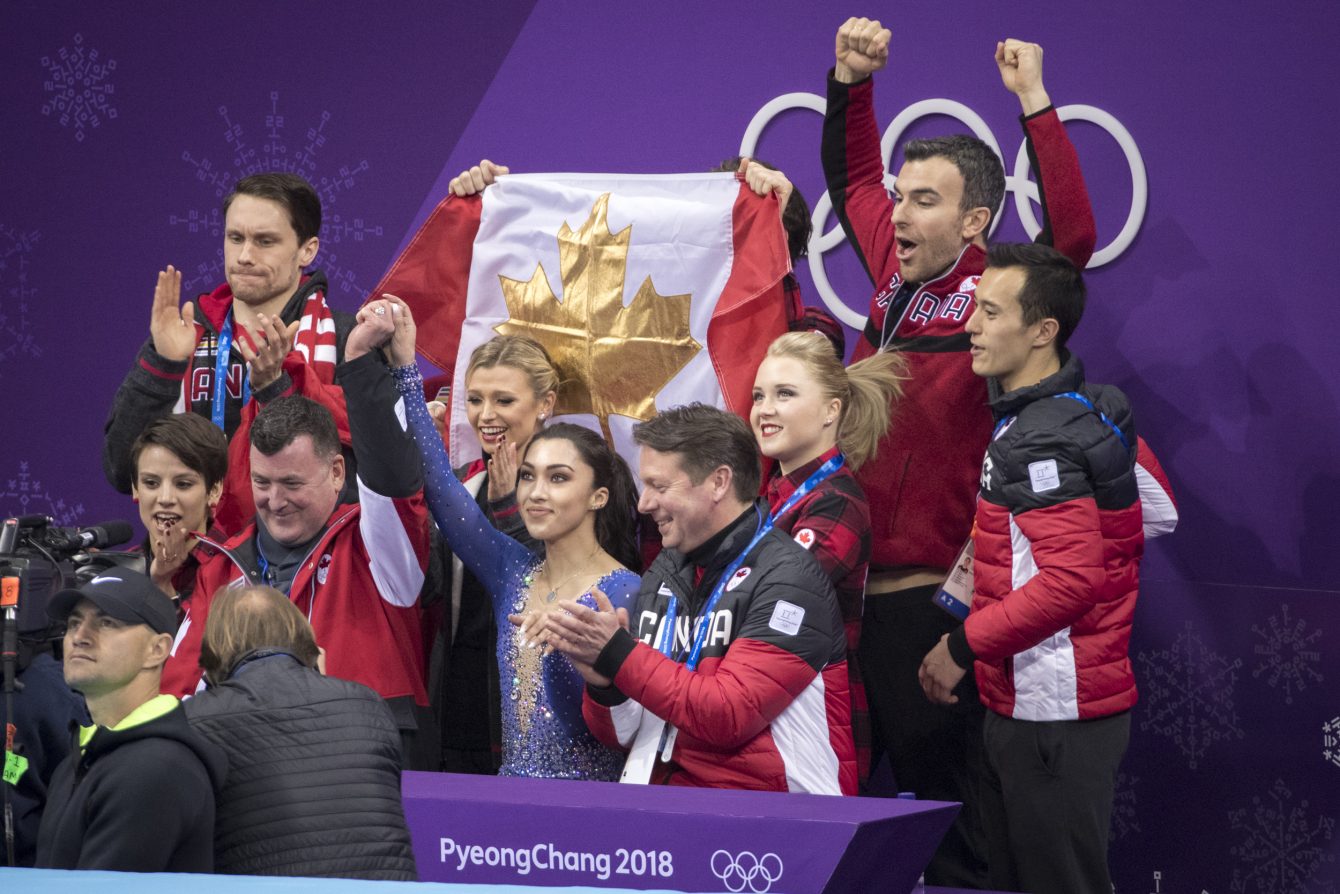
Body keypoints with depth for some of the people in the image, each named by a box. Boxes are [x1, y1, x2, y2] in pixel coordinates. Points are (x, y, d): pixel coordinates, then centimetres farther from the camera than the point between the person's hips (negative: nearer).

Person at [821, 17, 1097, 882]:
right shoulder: (897, 273, 8)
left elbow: (1072, 235, -28)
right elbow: (852, 179, 24)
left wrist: (1035, 102, -27)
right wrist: (851, 79, 13)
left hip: (938, 594, -7)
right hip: (864, 578, 7)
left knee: (945, 785, -3)